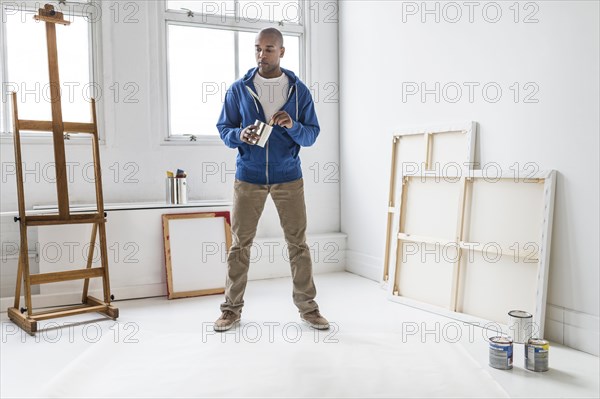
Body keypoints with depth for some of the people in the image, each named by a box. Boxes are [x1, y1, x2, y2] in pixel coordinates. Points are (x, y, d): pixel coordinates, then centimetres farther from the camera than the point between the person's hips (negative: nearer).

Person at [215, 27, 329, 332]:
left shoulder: (299, 90, 3)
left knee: (298, 242, 3)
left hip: (288, 177, 0)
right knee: (240, 243, 3)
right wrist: (239, 136, -16)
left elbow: (312, 134, 3)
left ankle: (307, 306, 15)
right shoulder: (239, 89, 4)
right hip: (248, 177, 0)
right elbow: (223, 128, 6)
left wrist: (293, 125, -18)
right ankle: (232, 308, 15)